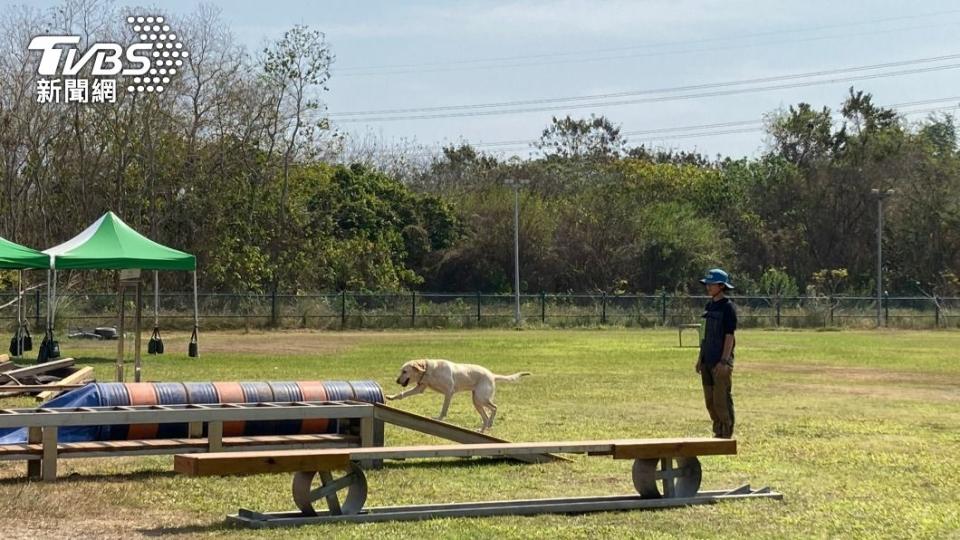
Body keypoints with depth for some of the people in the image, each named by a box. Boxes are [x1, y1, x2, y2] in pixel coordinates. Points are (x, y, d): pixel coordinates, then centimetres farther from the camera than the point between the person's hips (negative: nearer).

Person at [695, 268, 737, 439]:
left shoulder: (728, 307, -10)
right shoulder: (709, 306, 15)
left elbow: (730, 335, -14)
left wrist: (724, 361, -19)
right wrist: (701, 357, 17)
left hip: (721, 362, -8)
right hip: (707, 360, 8)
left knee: (722, 399, -7)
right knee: (710, 400, 11)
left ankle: (727, 434, 0)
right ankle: (718, 432, 20)